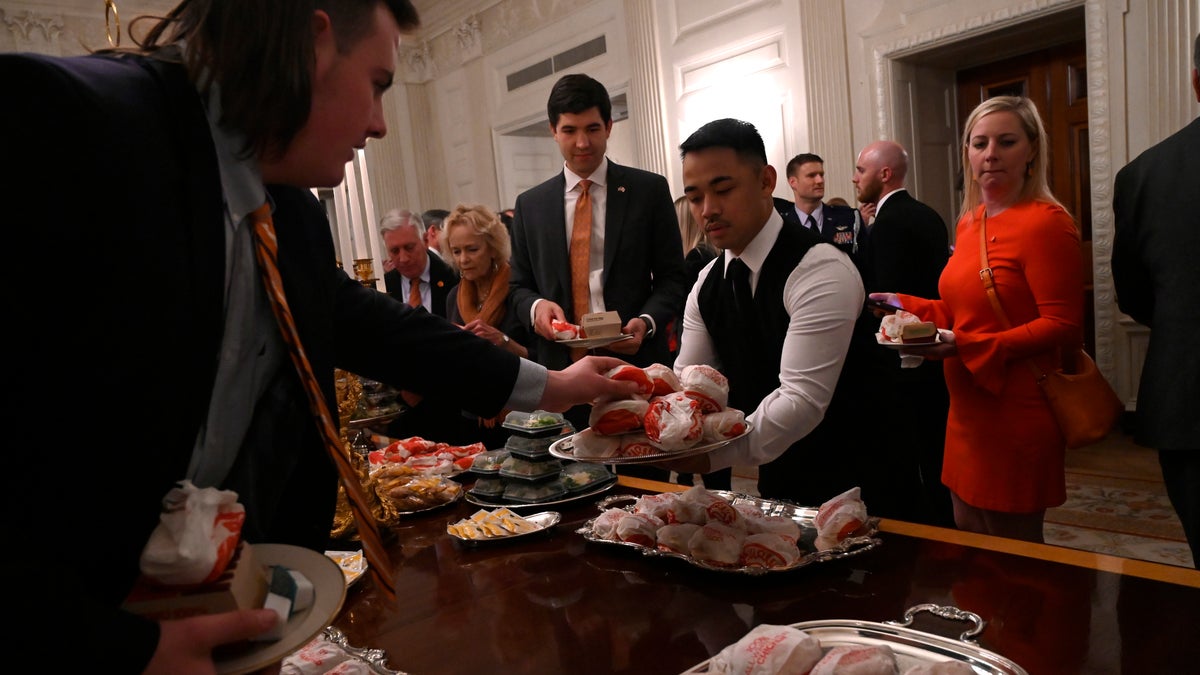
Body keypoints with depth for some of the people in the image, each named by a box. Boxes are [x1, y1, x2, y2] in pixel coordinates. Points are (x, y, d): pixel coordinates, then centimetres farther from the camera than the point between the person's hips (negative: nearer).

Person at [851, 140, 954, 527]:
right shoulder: (928, 216, 11)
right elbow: (933, 285, 14)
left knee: (899, 470, 1)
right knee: (934, 465, 20)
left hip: (896, 366, -9)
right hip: (932, 359, 10)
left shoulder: (889, 222, -16)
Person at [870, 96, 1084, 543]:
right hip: (969, 410, 8)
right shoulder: (970, 222, 10)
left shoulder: (1046, 223, -13)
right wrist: (908, 306, 8)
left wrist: (966, 347, -23)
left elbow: (1063, 326, -18)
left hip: (1017, 414, -7)